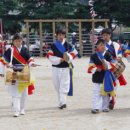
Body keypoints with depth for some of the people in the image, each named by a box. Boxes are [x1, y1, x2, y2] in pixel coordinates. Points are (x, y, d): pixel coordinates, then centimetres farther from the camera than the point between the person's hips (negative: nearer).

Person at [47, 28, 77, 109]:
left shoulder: (68, 45, 2)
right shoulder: (54, 45, 2)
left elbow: (73, 53, 6)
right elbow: (50, 56, -4)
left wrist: (68, 58, -13)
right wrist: (59, 60, -15)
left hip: (66, 67, -2)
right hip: (56, 68, 2)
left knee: (64, 85, -9)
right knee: (58, 86, 8)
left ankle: (62, 102, -12)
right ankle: (62, 102, 21)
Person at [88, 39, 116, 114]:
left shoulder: (108, 55, 2)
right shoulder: (93, 56, 0)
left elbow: (113, 65, 0)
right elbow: (90, 67, -2)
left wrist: (107, 64, -17)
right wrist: (96, 69, -19)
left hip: (106, 77, 1)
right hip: (97, 77, -1)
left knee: (106, 92, 9)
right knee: (96, 93, -3)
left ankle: (105, 107, 20)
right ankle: (96, 108, -3)